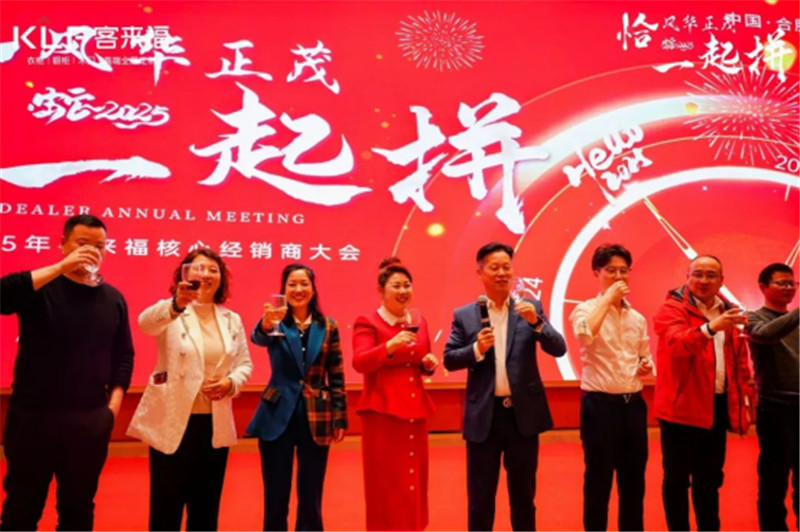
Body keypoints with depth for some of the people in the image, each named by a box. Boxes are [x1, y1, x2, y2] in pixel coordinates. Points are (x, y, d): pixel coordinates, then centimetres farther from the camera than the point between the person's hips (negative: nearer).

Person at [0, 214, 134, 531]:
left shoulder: (113, 298, 6)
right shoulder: (40, 287, -3)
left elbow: (123, 355, 10)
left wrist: (114, 403, 0)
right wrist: (60, 267, -24)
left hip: (91, 421, 3)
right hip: (32, 417, -3)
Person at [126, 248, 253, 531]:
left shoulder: (232, 319, 8)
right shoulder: (170, 313, -6)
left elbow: (245, 364, 12)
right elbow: (146, 323, -29)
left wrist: (231, 382, -10)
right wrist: (177, 305, -50)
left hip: (215, 425, 4)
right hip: (172, 423, -4)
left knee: (206, 506, 15)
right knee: (166, 506, 5)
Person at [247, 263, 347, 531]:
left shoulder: (328, 326, 3)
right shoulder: (276, 323, -1)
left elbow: (337, 377, 5)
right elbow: (258, 337, -25)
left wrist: (340, 418, 1)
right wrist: (267, 323, -48)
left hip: (316, 419, 1)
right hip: (277, 417, -1)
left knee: (311, 498, 10)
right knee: (275, 497, 8)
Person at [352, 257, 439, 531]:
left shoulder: (419, 321, 12)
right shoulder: (367, 322, -6)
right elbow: (359, 363, -20)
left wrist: (429, 363, 0)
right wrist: (391, 346, -31)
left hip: (416, 411, 6)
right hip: (382, 411, -6)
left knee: (414, 480, 13)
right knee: (385, 484, 0)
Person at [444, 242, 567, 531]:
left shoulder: (531, 308, 3)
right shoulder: (464, 315, 1)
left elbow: (559, 349, -4)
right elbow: (449, 360, -1)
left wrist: (536, 322, -20)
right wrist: (476, 349, -18)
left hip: (524, 413, 1)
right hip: (483, 415, -1)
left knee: (524, 493, 15)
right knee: (480, 496, 10)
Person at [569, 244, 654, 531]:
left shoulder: (637, 318, 12)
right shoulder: (585, 310, -5)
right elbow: (584, 334, -29)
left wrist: (646, 367, -1)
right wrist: (608, 298, -19)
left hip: (633, 404, 6)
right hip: (600, 405, -5)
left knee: (633, 480, 14)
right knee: (598, 480, 3)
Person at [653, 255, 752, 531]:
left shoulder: (728, 311, 11)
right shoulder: (672, 308, -8)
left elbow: (740, 359, 17)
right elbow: (677, 343, -29)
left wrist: (744, 396, 10)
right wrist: (711, 327, -45)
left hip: (719, 405, 6)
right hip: (682, 406, -6)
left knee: (710, 477, 17)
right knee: (678, 477, 2)